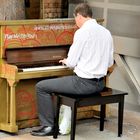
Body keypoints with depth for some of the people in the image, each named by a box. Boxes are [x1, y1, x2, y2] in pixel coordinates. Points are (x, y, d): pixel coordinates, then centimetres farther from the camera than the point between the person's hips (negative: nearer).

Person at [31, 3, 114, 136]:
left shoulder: (82, 32, -15)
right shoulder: (106, 32, 7)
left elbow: (71, 63, -13)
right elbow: (109, 62, 12)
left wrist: (66, 61, 10)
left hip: (84, 83, -8)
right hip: (99, 84, 8)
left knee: (41, 87, 4)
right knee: (64, 81, 36)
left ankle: (48, 126, 4)